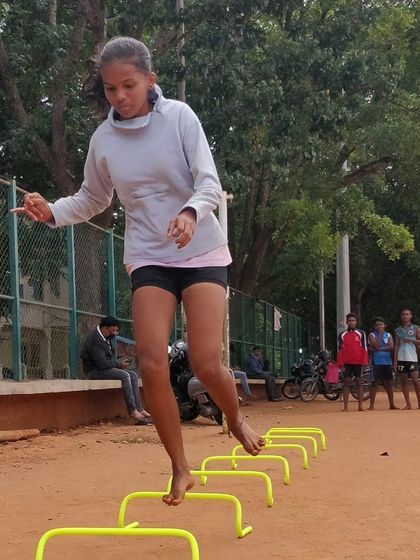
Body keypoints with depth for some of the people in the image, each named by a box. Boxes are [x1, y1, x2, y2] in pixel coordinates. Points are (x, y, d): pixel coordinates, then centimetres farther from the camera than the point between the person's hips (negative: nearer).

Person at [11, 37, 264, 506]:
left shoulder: (179, 117, -9)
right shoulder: (103, 138, 0)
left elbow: (210, 183, -14)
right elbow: (92, 200, 13)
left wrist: (191, 212, -36)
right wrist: (52, 212, -7)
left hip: (202, 253, -2)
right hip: (148, 259, 3)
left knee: (206, 364, -12)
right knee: (151, 363, -12)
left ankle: (236, 420, 23)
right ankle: (180, 469, 4)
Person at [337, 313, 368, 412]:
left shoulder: (361, 333, 5)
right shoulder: (342, 335, 8)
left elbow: (364, 348, 2)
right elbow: (340, 350, 7)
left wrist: (364, 362, -6)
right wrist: (340, 364, -1)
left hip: (358, 362, -1)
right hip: (347, 363, 1)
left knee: (359, 382, 3)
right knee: (346, 382, 1)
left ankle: (360, 405, 4)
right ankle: (345, 406, 1)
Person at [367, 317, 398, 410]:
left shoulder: (388, 335, 10)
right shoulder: (372, 335, 1)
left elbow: (391, 347, -6)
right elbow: (376, 346, -16)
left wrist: (380, 349, -13)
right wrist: (380, 334, -11)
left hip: (387, 362, 3)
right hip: (376, 363, -3)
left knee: (389, 383, 7)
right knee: (374, 383, -2)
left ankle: (392, 404, 14)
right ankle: (372, 405, 1)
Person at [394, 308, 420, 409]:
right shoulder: (398, 330, 12)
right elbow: (396, 346, 11)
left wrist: (411, 340, -11)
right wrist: (395, 360, 4)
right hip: (401, 358, 3)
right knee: (404, 381, 2)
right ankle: (408, 404, 6)